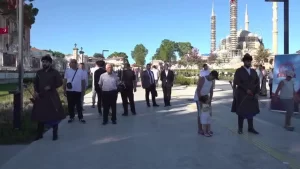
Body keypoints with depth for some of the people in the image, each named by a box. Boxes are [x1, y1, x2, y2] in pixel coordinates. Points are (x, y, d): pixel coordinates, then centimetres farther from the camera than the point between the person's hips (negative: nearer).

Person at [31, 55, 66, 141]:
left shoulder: (55, 72, -2)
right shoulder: (39, 72, 10)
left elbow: (60, 83, -4)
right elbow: (35, 83, 14)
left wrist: (51, 87, -16)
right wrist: (36, 91, -3)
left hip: (51, 96, -4)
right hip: (40, 96, 4)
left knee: (54, 115, 1)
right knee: (40, 115, 8)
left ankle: (55, 134, 14)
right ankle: (40, 134, 20)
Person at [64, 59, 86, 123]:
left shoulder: (81, 71, 0)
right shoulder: (67, 71, 1)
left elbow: (83, 81, 3)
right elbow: (65, 81, 4)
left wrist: (83, 90, 2)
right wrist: (64, 90, 1)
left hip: (78, 91, -1)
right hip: (69, 91, 1)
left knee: (79, 105, 6)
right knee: (70, 105, 9)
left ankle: (80, 117, 15)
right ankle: (71, 117, 21)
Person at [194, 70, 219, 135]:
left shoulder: (211, 81, 3)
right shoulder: (202, 79, -21)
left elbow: (211, 91, 2)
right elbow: (198, 90, -24)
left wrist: (210, 99, -12)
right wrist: (200, 100, -25)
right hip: (199, 98, -8)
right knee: (200, 113, -5)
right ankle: (200, 129, 3)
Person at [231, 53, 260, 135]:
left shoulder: (254, 71, 9)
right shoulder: (239, 71, -5)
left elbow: (257, 82, 6)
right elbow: (237, 82, -14)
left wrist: (257, 93, -6)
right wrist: (246, 89, -18)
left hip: (252, 95, 4)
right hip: (242, 95, -4)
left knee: (251, 111, 8)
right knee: (241, 112, 4)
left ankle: (250, 128, 18)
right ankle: (240, 128, 16)